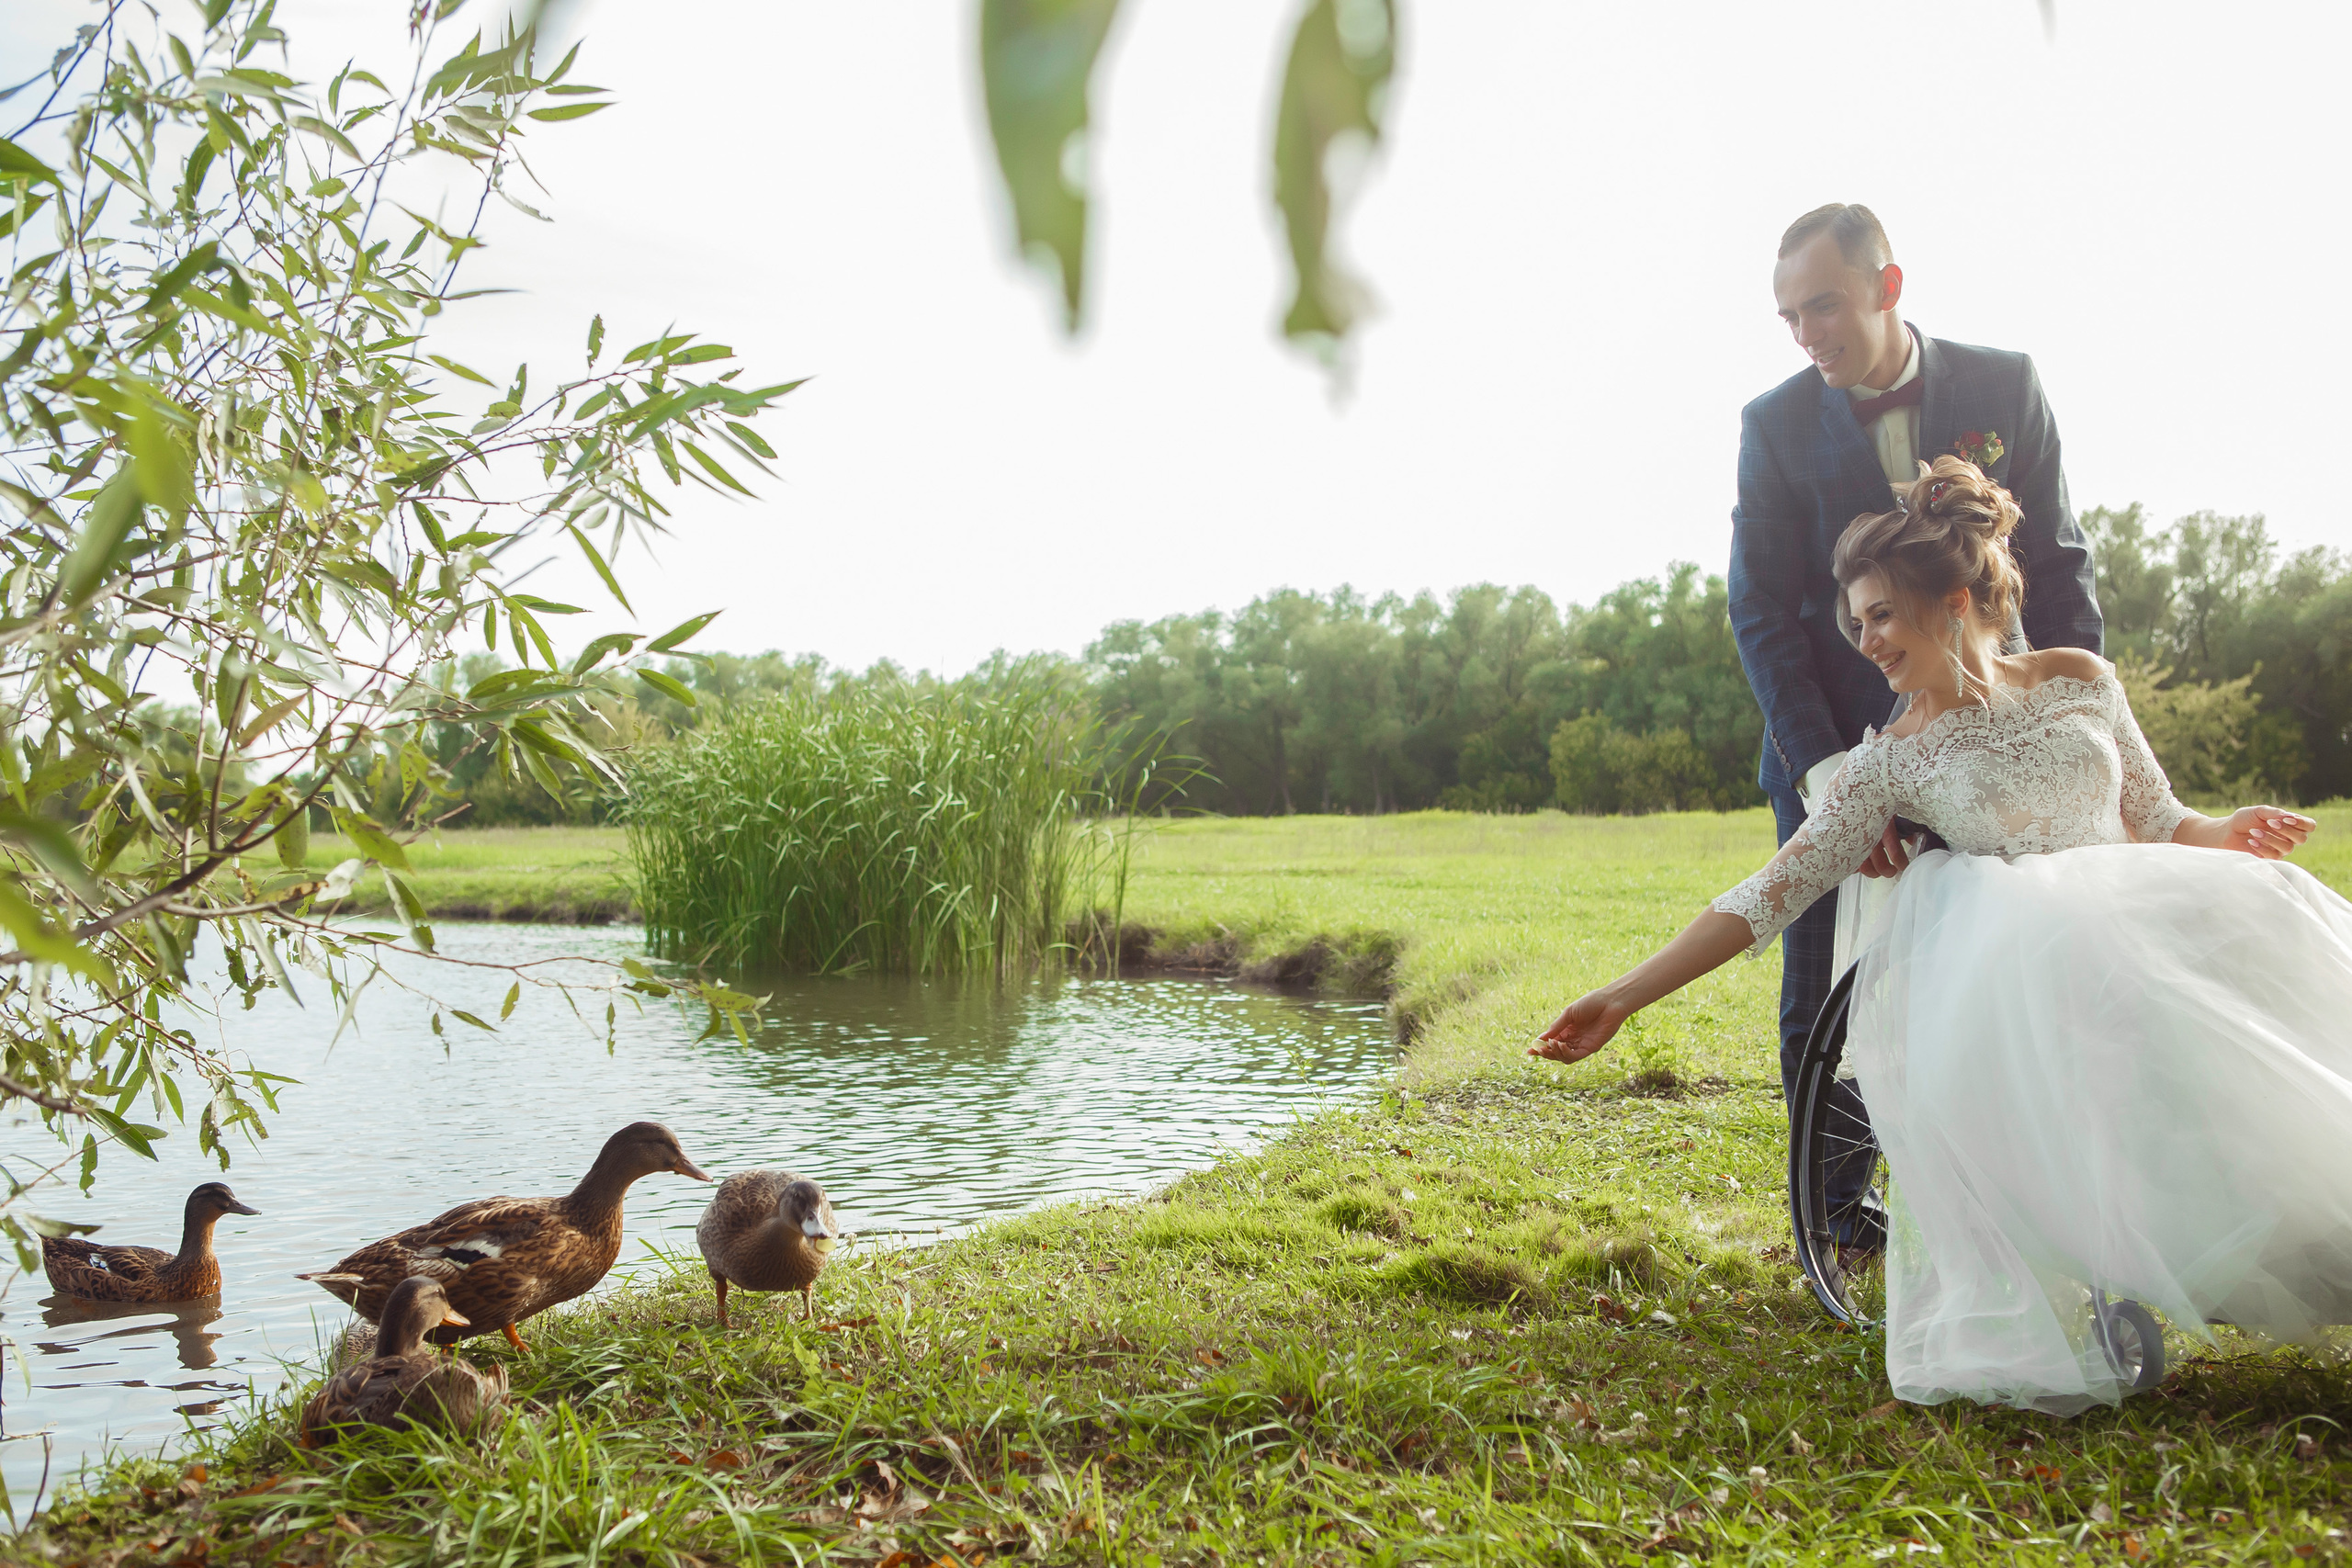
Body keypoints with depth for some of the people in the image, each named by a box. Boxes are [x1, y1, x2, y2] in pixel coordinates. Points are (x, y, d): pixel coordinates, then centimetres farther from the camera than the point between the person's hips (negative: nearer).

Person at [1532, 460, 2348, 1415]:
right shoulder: (1889, 762, 6)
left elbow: (2156, 819, 21)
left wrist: (2224, 834, -4)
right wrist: (1623, 999, -6)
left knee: (2261, 906, -30)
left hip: (2139, 916, 3)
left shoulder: (2079, 680, 12)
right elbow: (1773, 892, 1)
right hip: (2012, 962, -2)